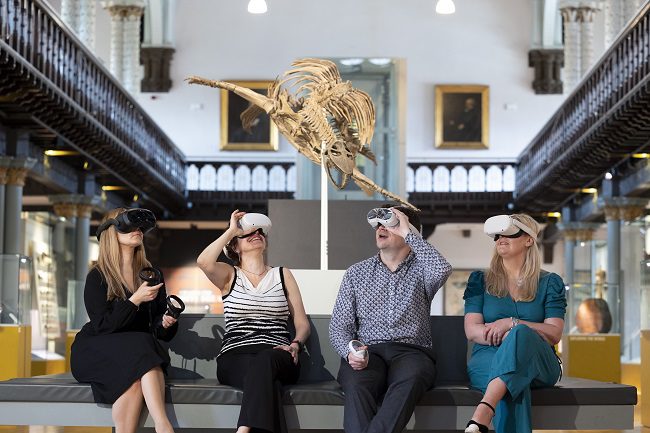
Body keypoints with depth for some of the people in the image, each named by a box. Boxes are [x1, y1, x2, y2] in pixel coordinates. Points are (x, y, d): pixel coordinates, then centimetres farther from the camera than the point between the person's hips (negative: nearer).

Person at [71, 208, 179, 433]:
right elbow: (102, 325, -14)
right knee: (140, 345, -35)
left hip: (140, 355, 4)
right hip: (95, 353, -4)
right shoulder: (98, 277, -1)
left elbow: (159, 332, 10)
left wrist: (166, 323, -14)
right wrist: (136, 300, -22)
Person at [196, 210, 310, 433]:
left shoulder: (283, 275, 22)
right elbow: (204, 262, -7)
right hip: (235, 358, -1)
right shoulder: (229, 275, 18)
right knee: (266, 380, -39)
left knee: (264, 361, -39)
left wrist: (295, 345, -6)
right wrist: (232, 230, 4)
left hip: (278, 358, 1)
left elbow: (302, 323, 17)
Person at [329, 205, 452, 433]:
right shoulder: (356, 273, 20)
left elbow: (442, 270, -14)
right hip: (367, 352, 1)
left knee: (409, 381, -38)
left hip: (411, 352, -1)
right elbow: (339, 326, 14)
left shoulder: (420, 269, 14)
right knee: (357, 384, -35)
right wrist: (349, 352, -9)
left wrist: (408, 233, -6)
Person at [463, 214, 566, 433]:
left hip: (538, 363, 0)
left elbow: (554, 334, 1)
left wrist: (512, 324, -16)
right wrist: (512, 339, -15)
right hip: (487, 360, 1)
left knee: (520, 334, -38)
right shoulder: (480, 280, 16)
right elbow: (472, 331, 3)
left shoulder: (550, 283, 14)